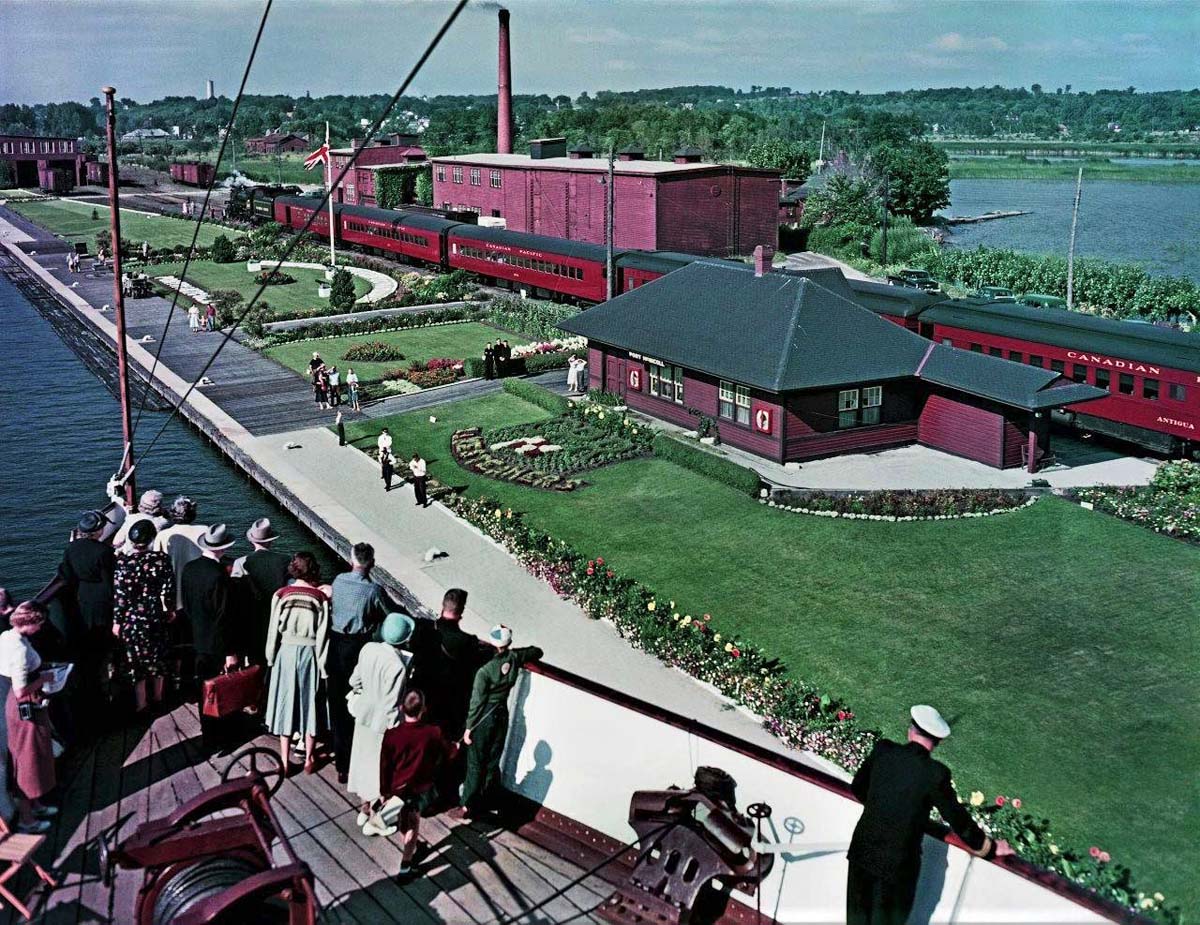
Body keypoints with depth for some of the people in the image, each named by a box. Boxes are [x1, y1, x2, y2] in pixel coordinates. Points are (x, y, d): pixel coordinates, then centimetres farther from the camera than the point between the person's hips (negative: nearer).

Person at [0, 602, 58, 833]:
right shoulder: (20, 649, -28)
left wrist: (37, 673, 7)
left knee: (34, 758, 24)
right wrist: (43, 679, -13)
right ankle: (25, 819, 20)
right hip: (27, 709, -9)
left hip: (26, 707, 9)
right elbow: (21, 690, -27)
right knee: (29, 761, 6)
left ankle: (34, 805, 41)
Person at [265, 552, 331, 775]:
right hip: (310, 654, -1)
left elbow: (273, 629, -4)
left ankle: (285, 761, 16)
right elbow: (323, 634, -8)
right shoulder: (320, 598, -10)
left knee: (285, 704, 11)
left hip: (286, 653, 1)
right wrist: (322, 666, 0)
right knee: (309, 703, 13)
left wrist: (271, 657, 8)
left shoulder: (281, 595, -7)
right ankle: (309, 760, 21)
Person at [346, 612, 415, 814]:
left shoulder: (368, 648, -13)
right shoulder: (397, 666, -31)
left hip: (363, 714, 6)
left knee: (362, 756, 24)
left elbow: (355, 680, 1)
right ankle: (369, 810, 32)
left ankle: (363, 800, 46)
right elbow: (391, 704, -23)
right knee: (377, 764, 15)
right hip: (381, 721, -6)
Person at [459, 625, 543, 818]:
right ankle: (484, 803, 22)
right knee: (493, 763, 13)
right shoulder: (514, 658, -6)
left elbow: (477, 702, -16)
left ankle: (468, 806, 4)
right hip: (502, 716, 5)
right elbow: (537, 652, 13)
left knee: (475, 764, 2)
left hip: (484, 718, -5)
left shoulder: (485, 670, -19)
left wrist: (469, 727, -8)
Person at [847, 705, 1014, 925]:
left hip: (862, 851, 3)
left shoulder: (883, 750, -8)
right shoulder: (935, 774, -18)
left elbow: (857, 787, 8)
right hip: (898, 863, -3)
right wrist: (990, 848, 7)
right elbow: (958, 819, -10)